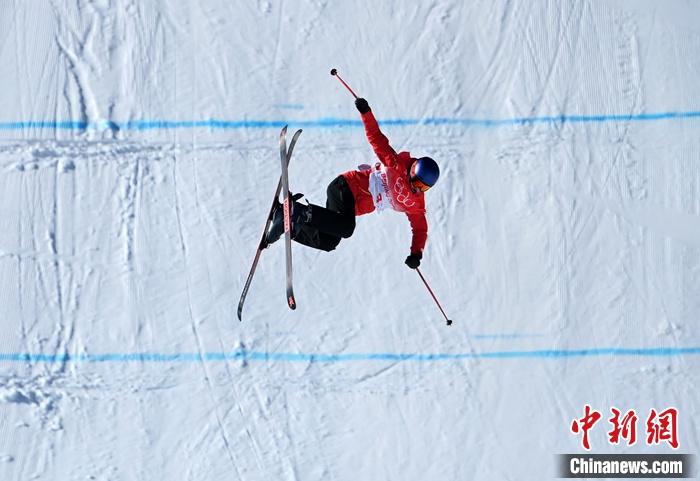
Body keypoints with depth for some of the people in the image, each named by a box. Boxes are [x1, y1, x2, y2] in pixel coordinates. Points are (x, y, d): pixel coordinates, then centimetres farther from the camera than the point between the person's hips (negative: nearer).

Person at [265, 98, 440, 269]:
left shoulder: (416, 204, 7)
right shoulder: (399, 165, -11)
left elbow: (420, 228, 13)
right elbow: (377, 139, -13)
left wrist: (416, 253, -3)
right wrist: (366, 112, -25)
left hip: (353, 207, 8)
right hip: (345, 187, -8)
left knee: (327, 243, -5)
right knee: (345, 228, -36)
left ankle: (289, 222, 2)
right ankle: (299, 210, -30)